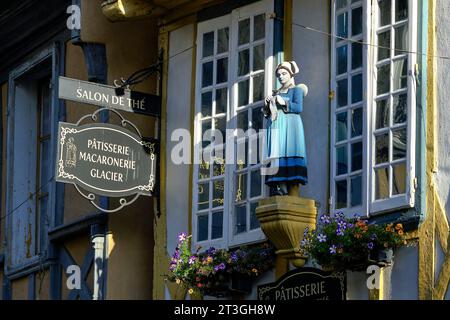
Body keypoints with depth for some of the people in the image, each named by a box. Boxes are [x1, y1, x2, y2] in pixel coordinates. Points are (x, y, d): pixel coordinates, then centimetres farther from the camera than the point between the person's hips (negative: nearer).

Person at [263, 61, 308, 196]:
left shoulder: (296, 89, 9)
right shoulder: (276, 93, 26)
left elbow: (299, 107, -6)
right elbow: (267, 113, 23)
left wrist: (284, 103, -13)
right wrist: (268, 105, 4)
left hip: (290, 125, -6)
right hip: (276, 126, 6)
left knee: (290, 153, -16)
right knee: (277, 154, -9)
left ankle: (293, 193, -24)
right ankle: (281, 187, -16)